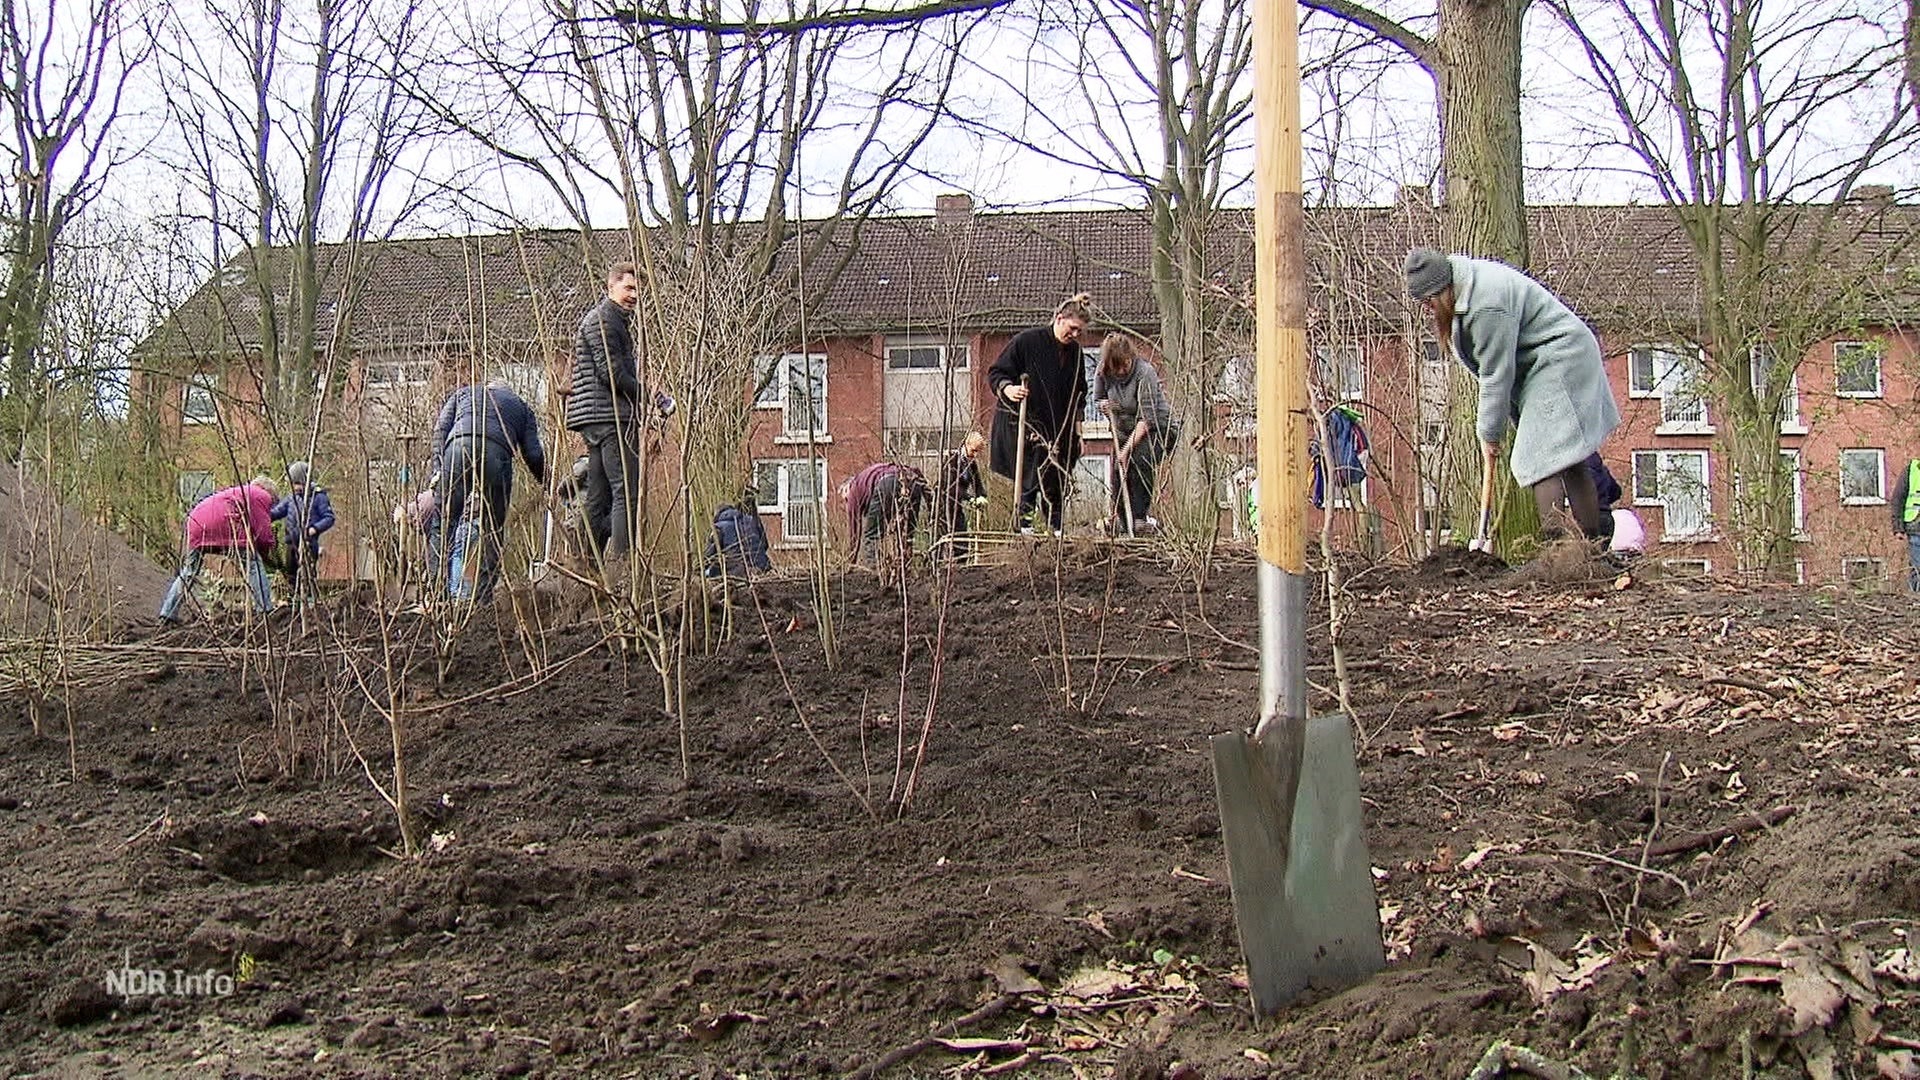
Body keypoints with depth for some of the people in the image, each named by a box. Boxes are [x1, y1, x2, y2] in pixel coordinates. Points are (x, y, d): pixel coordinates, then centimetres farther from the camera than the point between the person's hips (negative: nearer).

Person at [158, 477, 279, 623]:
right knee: (253, 563, 1)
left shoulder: (238, 492, 38)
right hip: (223, 524, -8)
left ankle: (167, 614, 12)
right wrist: (267, 551, 22)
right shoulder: (262, 496, 14)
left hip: (195, 522, 8)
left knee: (188, 570, 16)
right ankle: (266, 609, -5)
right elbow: (263, 529, 7)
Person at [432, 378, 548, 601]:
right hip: (497, 453, 0)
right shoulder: (520, 406, 34)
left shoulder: (463, 393, 36)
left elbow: (440, 429, 17)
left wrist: (438, 470, 11)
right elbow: (533, 455, 19)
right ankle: (482, 596, 4)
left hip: (459, 445, 0)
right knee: (492, 530, 8)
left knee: (446, 521, 1)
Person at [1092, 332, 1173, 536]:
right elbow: (1098, 398, 12)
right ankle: (1121, 519, 6)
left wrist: (1128, 448, -31)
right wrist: (1104, 406, -14)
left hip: (1156, 429, -5)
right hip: (1125, 431, 6)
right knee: (1117, 474, -10)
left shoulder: (1145, 372, -25)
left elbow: (1147, 418, -26)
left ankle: (1140, 518, -23)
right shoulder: (1103, 373, -8)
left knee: (1140, 460, -29)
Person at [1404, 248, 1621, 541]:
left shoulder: (1487, 304, -27)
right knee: (1570, 462, 9)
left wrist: (1490, 431, -12)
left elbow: (1496, 373, -21)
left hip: (1558, 361, -10)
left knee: (1541, 459, -18)